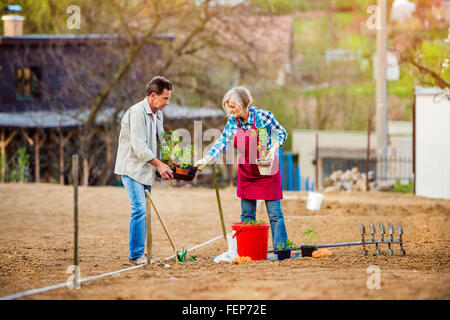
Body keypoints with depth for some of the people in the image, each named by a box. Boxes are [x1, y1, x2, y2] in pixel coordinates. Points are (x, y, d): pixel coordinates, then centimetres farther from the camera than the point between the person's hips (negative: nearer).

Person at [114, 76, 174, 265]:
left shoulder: (157, 114, 15)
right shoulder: (137, 112, -14)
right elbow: (138, 145, -20)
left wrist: (166, 164, 9)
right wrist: (158, 164, -20)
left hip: (146, 171, 9)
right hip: (132, 169, -9)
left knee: (142, 212, 8)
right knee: (139, 210, -15)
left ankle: (140, 254, 12)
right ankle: (135, 255, -13)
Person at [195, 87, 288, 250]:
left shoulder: (263, 116, -16)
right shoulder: (233, 122, -4)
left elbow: (282, 133, -4)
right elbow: (222, 143, -8)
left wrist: (273, 149, -20)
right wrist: (206, 160, -21)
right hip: (246, 172, 5)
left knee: (274, 212, -4)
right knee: (247, 213, 6)